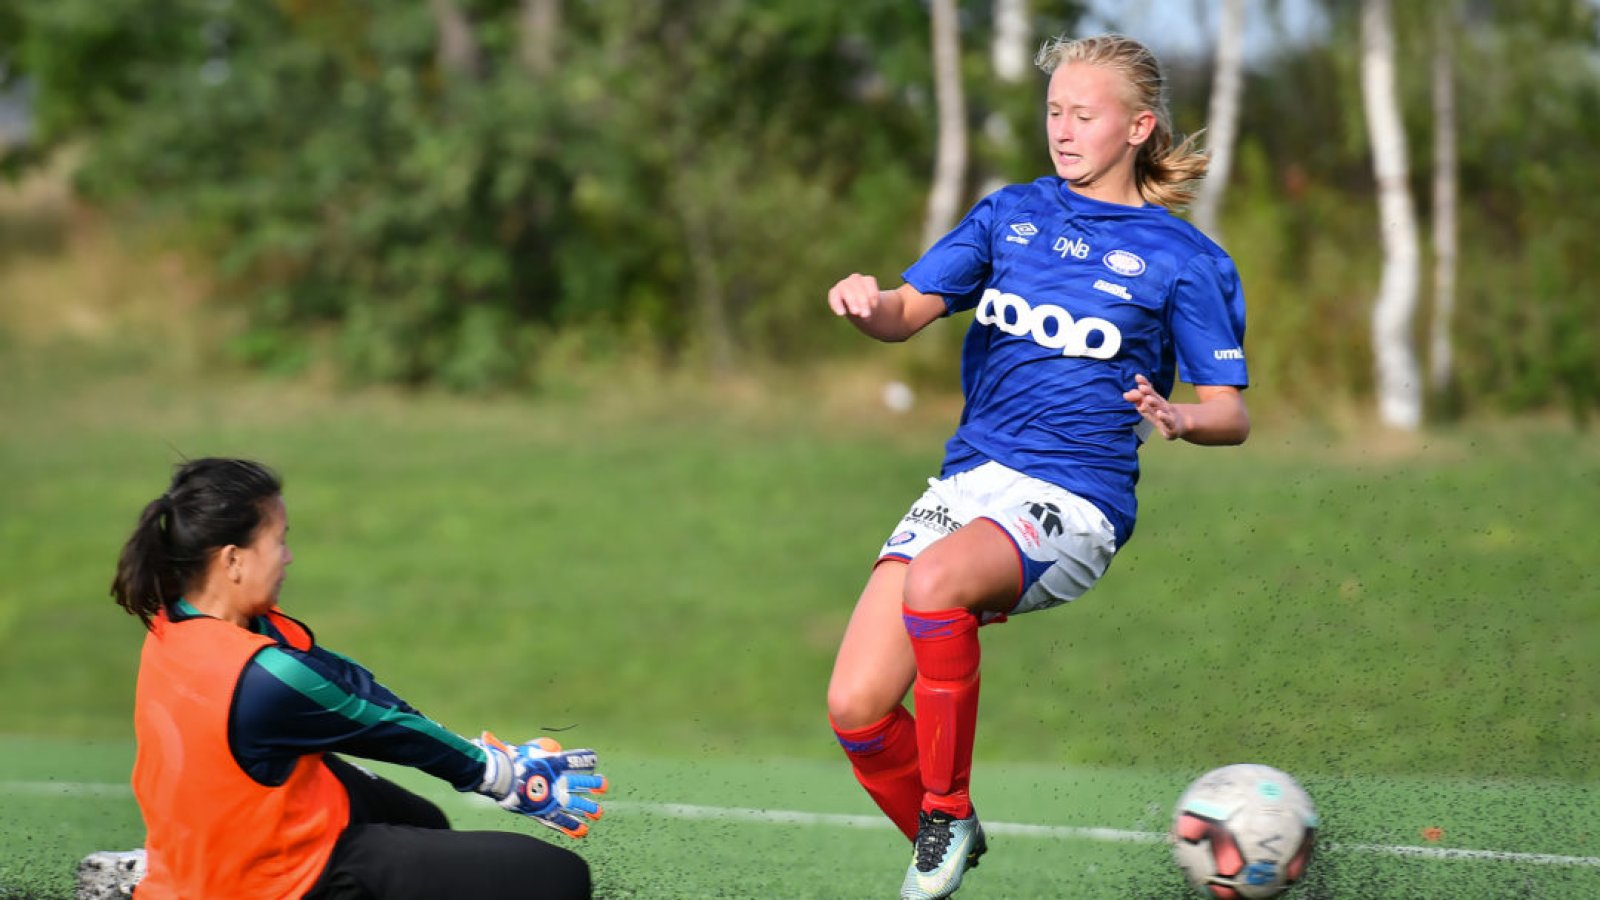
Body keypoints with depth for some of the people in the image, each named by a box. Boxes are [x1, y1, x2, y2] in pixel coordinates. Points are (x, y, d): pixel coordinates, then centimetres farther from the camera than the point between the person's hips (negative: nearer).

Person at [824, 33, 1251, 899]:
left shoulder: (1183, 258, 4)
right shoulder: (1010, 213, 14)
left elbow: (1230, 412, 2)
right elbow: (907, 313, 7)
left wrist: (1179, 418, -21)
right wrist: (866, 303, -17)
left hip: (1075, 500, -4)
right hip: (968, 480, 5)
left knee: (935, 581, -37)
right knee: (854, 708, -11)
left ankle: (948, 812, -19)